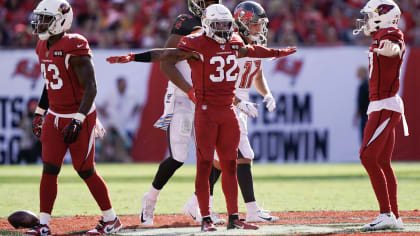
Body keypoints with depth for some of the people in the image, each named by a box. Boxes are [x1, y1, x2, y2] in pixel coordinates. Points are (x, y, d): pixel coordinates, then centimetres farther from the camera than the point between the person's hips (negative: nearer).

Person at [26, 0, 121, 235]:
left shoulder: (74, 48, -20)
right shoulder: (44, 47, 7)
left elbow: (90, 88, -22)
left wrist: (78, 120, -28)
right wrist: (39, 113, 22)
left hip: (79, 117, -7)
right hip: (55, 116, 7)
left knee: (85, 170, 1)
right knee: (49, 170, 1)